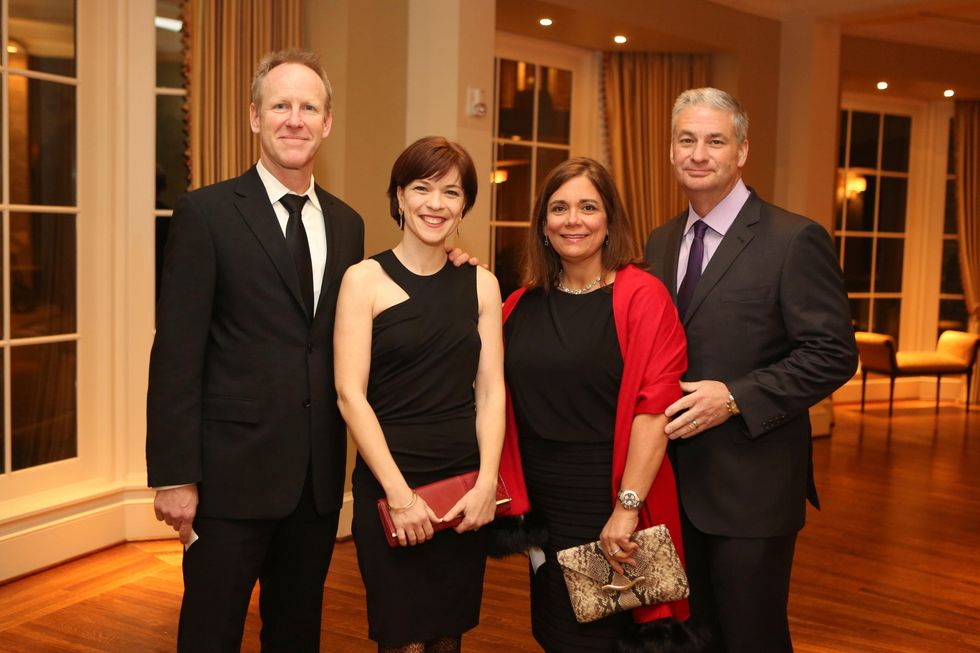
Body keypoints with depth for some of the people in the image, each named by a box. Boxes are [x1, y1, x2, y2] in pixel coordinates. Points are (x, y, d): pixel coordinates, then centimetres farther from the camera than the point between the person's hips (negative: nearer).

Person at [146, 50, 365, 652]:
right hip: (233, 471, -4)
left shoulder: (347, 224, 9)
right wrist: (174, 476, -13)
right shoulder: (207, 213, -7)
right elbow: (177, 354, -10)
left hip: (319, 473, 5)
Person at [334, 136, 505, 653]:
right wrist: (400, 493, -13)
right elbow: (350, 394, -9)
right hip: (389, 480, -3)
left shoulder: (480, 284, 6)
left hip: (466, 488, 4)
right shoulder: (364, 279, -4)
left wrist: (486, 480, -8)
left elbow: (490, 389, 4)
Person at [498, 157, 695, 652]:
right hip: (540, 505, 5)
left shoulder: (642, 296, -10)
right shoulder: (522, 305, 6)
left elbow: (655, 407, -17)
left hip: (608, 503, -5)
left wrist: (627, 507, -21)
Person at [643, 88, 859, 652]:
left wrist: (736, 398, -21)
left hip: (750, 483, -6)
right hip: (673, 478, 6)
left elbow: (834, 354, -14)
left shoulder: (796, 241, -10)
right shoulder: (662, 242, 10)